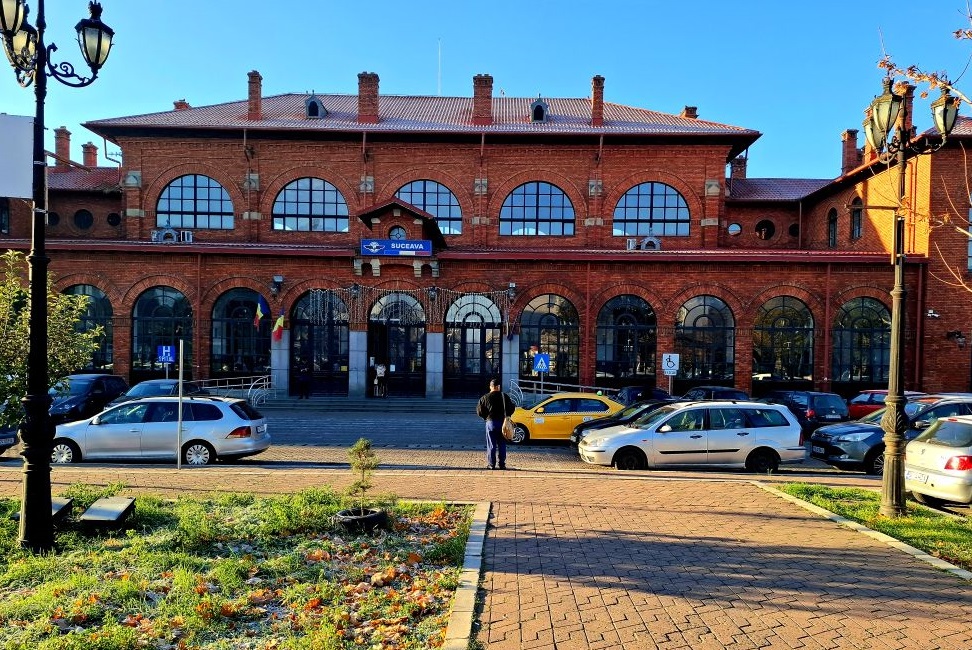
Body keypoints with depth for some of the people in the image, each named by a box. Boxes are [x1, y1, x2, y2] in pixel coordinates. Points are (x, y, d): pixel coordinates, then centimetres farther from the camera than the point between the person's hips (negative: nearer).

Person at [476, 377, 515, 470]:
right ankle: (502, 464, 8)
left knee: (491, 445, 3)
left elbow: (479, 411, -2)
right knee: (502, 445, 8)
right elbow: (512, 408, 3)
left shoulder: (485, 398, -2)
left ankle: (491, 464, 3)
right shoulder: (505, 397, -1)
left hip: (491, 422, -1)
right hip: (502, 423, 1)